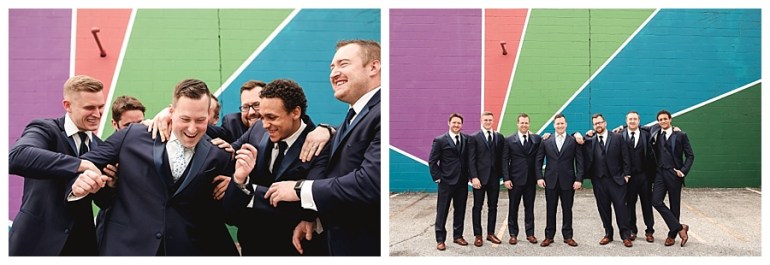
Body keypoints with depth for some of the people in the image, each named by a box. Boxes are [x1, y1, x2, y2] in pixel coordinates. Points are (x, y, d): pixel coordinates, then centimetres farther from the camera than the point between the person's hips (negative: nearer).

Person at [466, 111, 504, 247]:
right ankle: (478, 235, 10)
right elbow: (471, 160, -7)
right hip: (480, 177, -3)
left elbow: (501, 157, 9)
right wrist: (474, 177, -14)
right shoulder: (474, 138, -2)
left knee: (493, 206, 9)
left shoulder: (499, 137, 8)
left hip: (494, 177, 4)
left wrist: (501, 174, 1)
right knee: (477, 207, 3)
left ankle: (490, 233, 20)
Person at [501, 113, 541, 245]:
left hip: (530, 179, 1)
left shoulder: (537, 139, 4)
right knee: (513, 208, 6)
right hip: (515, 179, -1)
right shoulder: (509, 140, 0)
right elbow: (505, 161, -3)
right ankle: (513, 234, 15)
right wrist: (506, 178, -9)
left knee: (529, 207, 9)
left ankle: (530, 234, 18)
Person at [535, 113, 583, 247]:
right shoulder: (546, 142, 6)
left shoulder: (574, 141, 2)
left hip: (568, 181, -1)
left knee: (567, 209, 6)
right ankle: (549, 236, 13)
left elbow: (579, 161, -1)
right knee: (550, 209, 6)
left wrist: (579, 179, -8)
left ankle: (568, 236, 17)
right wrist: (539, 177, -2)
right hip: (551, 181, 1)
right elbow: (538, 160, 7)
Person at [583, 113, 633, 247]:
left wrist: (626, 174, -3)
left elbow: (625, 157, 2)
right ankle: (608, 234, 19)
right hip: (598, 180, 2)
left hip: (616, 179, -2)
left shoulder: (617, 137, 2)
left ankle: (626, 236, 6)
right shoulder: (590, 140, 7)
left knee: (620, 207, -3)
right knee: (603, 208, 7)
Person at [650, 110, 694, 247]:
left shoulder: (680, 135, 1)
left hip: (674, 174, -2)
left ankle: (672, 235, 16)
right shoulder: (654, 135, 9)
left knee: (674, 205, 5)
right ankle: (680, 227, -1)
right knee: (656, 201, -12)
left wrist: (683, 171, -9)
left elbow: (690, 156, 2)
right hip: (660, 173, 2)